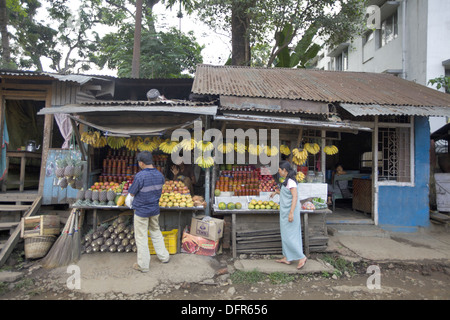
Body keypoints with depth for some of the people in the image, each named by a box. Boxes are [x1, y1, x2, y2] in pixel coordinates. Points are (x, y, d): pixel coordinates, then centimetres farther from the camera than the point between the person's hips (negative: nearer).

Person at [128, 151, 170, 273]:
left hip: (141, 211, -6)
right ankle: (164, 256, 35)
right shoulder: (160, 175, -3)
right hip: (155, 209, 6)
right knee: (156, 232, 24)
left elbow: (132, 193, -12)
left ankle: (143, 265, 20)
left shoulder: (140, 176, -23)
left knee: (141, 237, 8)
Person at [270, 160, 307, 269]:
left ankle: (301, 257, 6)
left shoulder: (290, 181, -17)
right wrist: (276, 192, 33)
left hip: (290, 210, -10)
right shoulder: (287, 181, 13)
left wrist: (291, 212, -26)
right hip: (285, 211, 10)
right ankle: (287, 258, 21)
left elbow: (295, 196, -22)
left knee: (289, 236, -4)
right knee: (285, 235, 13)